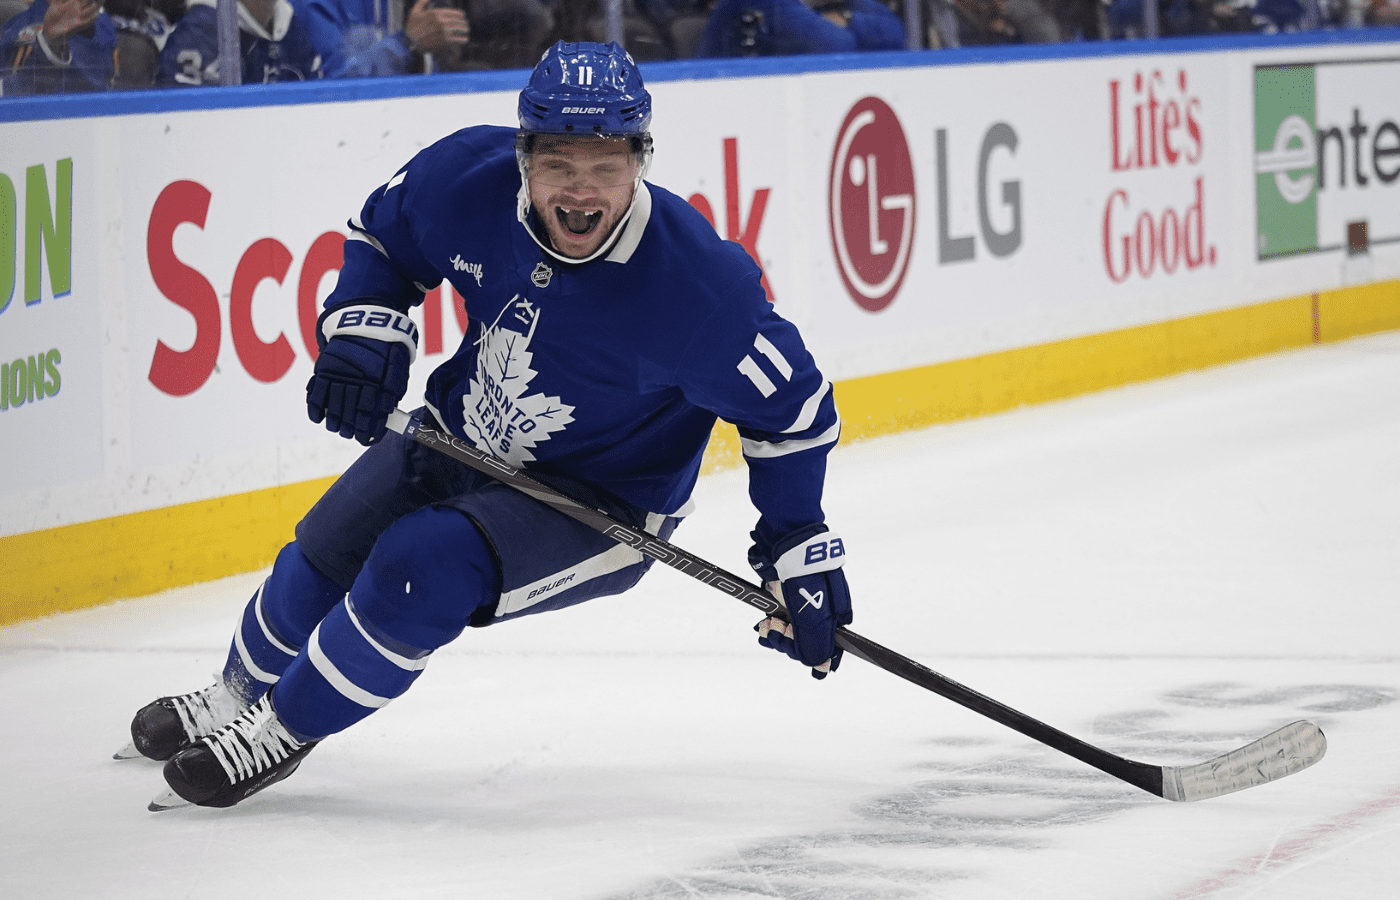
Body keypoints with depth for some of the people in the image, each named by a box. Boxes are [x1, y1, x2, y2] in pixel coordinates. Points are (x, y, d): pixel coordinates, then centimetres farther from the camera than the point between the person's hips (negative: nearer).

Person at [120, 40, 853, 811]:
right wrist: (361, 328, -15)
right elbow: (382, 233, 2)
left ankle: (282, 731, 0)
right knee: (327, 555, 12)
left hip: (600, 503, -5)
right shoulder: (469, 176, -21)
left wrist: (800, 553, -19)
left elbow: (791, 406, -19)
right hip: (464, 436, 6)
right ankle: (238, 694, 44)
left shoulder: (695, 280, -33)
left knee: (422, 571, -24)